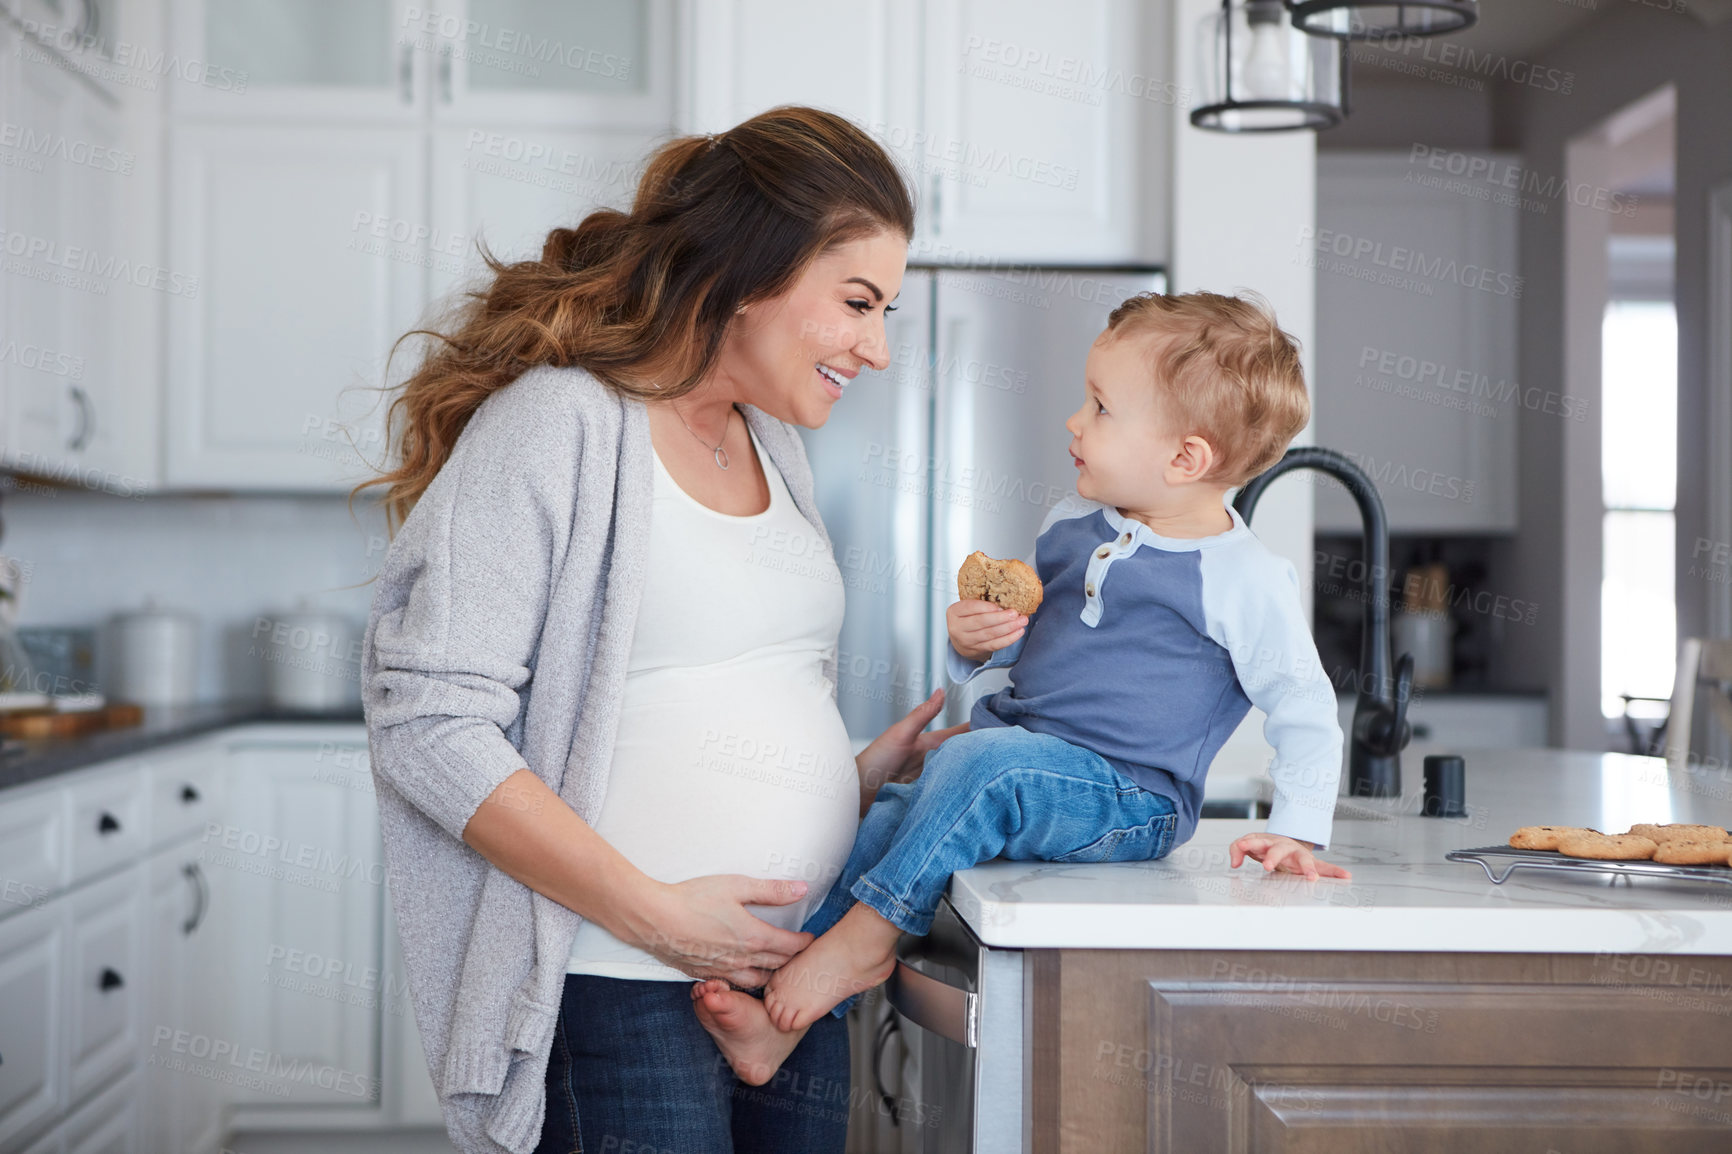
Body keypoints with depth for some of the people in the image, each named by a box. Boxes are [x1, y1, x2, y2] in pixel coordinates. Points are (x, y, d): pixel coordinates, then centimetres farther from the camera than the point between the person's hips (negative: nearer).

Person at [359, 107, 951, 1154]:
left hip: (798, 973, 7)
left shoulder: (771, 445, 15)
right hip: (621, 990, -7)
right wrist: (657, 912, -18)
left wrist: (861, 775, 7)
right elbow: (428, 726, -16)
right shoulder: (558, 423, -9)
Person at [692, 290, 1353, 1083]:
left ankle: (866, 934, -21)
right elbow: (1024, 636, 23)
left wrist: (1296, 831, -15)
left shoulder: (1244, 578, -11)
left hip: (1127, 796, -7)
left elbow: (1304, 708, -5)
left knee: (981, 761, -32)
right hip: (1018, 756, 7)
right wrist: (974, 638, 0)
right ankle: (784, 1016, -13)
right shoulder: (1073, 523, 10)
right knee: (884, 818, -12)